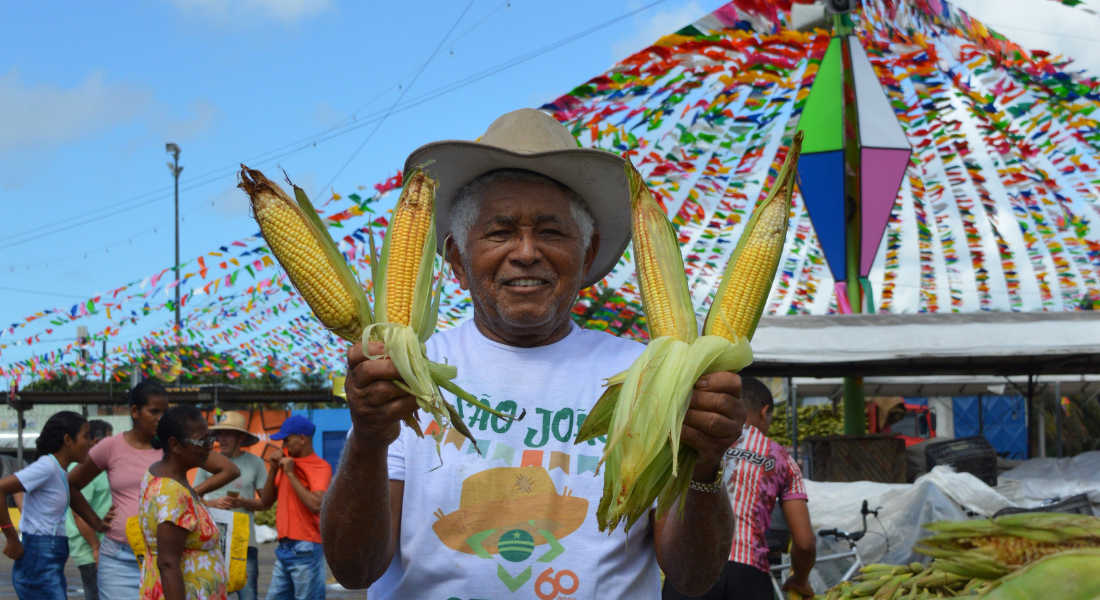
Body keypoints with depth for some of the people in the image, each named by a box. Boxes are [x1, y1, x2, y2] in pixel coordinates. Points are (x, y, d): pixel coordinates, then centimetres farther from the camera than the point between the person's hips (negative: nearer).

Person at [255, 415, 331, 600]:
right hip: (284, 548, 8)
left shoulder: (320, 467, -8)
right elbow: (265, 503, 16)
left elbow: (316, 505, -23)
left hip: (306, 550, -8)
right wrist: (273, 470, 3)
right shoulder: (287, 461, 15)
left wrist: (291, 474, -15)